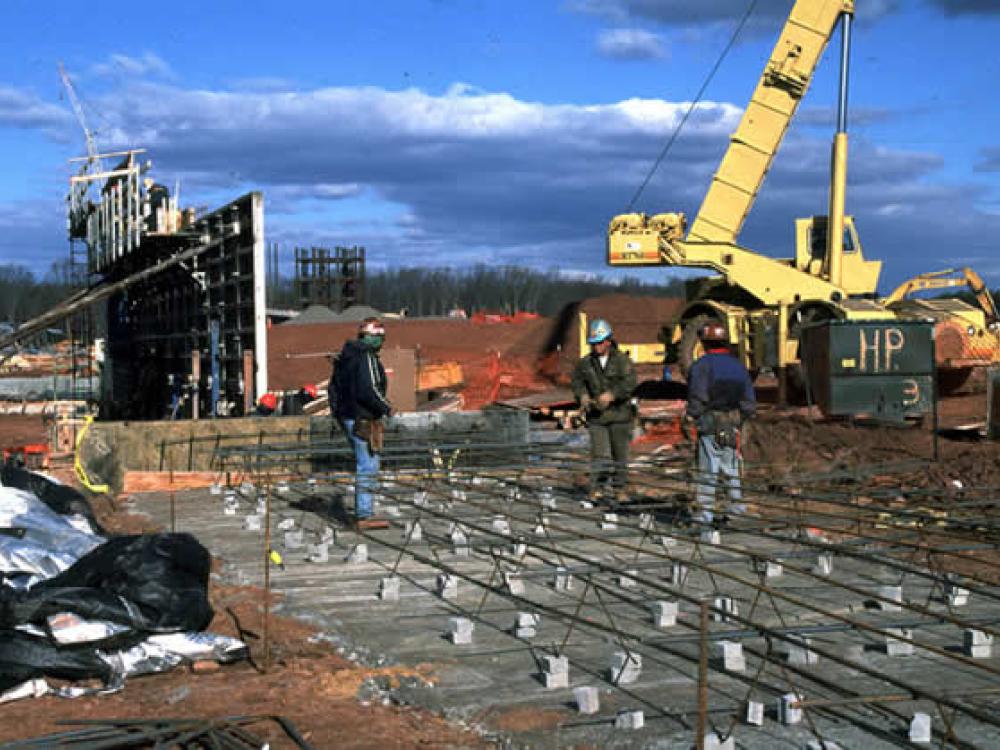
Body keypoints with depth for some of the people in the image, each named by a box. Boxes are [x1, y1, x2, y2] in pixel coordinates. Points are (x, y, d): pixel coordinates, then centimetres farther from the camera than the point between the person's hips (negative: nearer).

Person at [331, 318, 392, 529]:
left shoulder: (345, 356, 12)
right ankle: (364, 517, -4)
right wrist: (386, 408, -10)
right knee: (367, 468, -5)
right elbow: (369, 391, -24)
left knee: (364, 464, 18)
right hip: (363, 419, -10)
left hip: (346, 416, 10)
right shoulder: (367, 358, -17)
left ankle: (362, 512, 22)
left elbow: (334, 386, 18)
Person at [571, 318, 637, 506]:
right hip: (596, 415, 1)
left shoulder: (622, 360, -6)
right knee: (599, 454, -10)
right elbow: (577, 380, 12)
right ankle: (597, 489, -5)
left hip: (619, 414, -1)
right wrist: (582, 395, -8)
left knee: (620, 454, 7)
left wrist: (611, 394, -31)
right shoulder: (586, 362, 4)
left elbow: (629, 383, -17)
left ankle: (620, 489, 19)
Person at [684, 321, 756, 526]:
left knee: (707, 469, -3)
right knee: (731, 469, 15)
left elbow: (698, 397, -16)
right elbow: (750, 402, 10)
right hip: (733, 425, 5)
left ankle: (705, 512, -3)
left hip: (710, 425, -5)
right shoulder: (738, 365, 10)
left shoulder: (702, 365, -8)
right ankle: (737, 508, 17)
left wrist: (691, 415, 0)